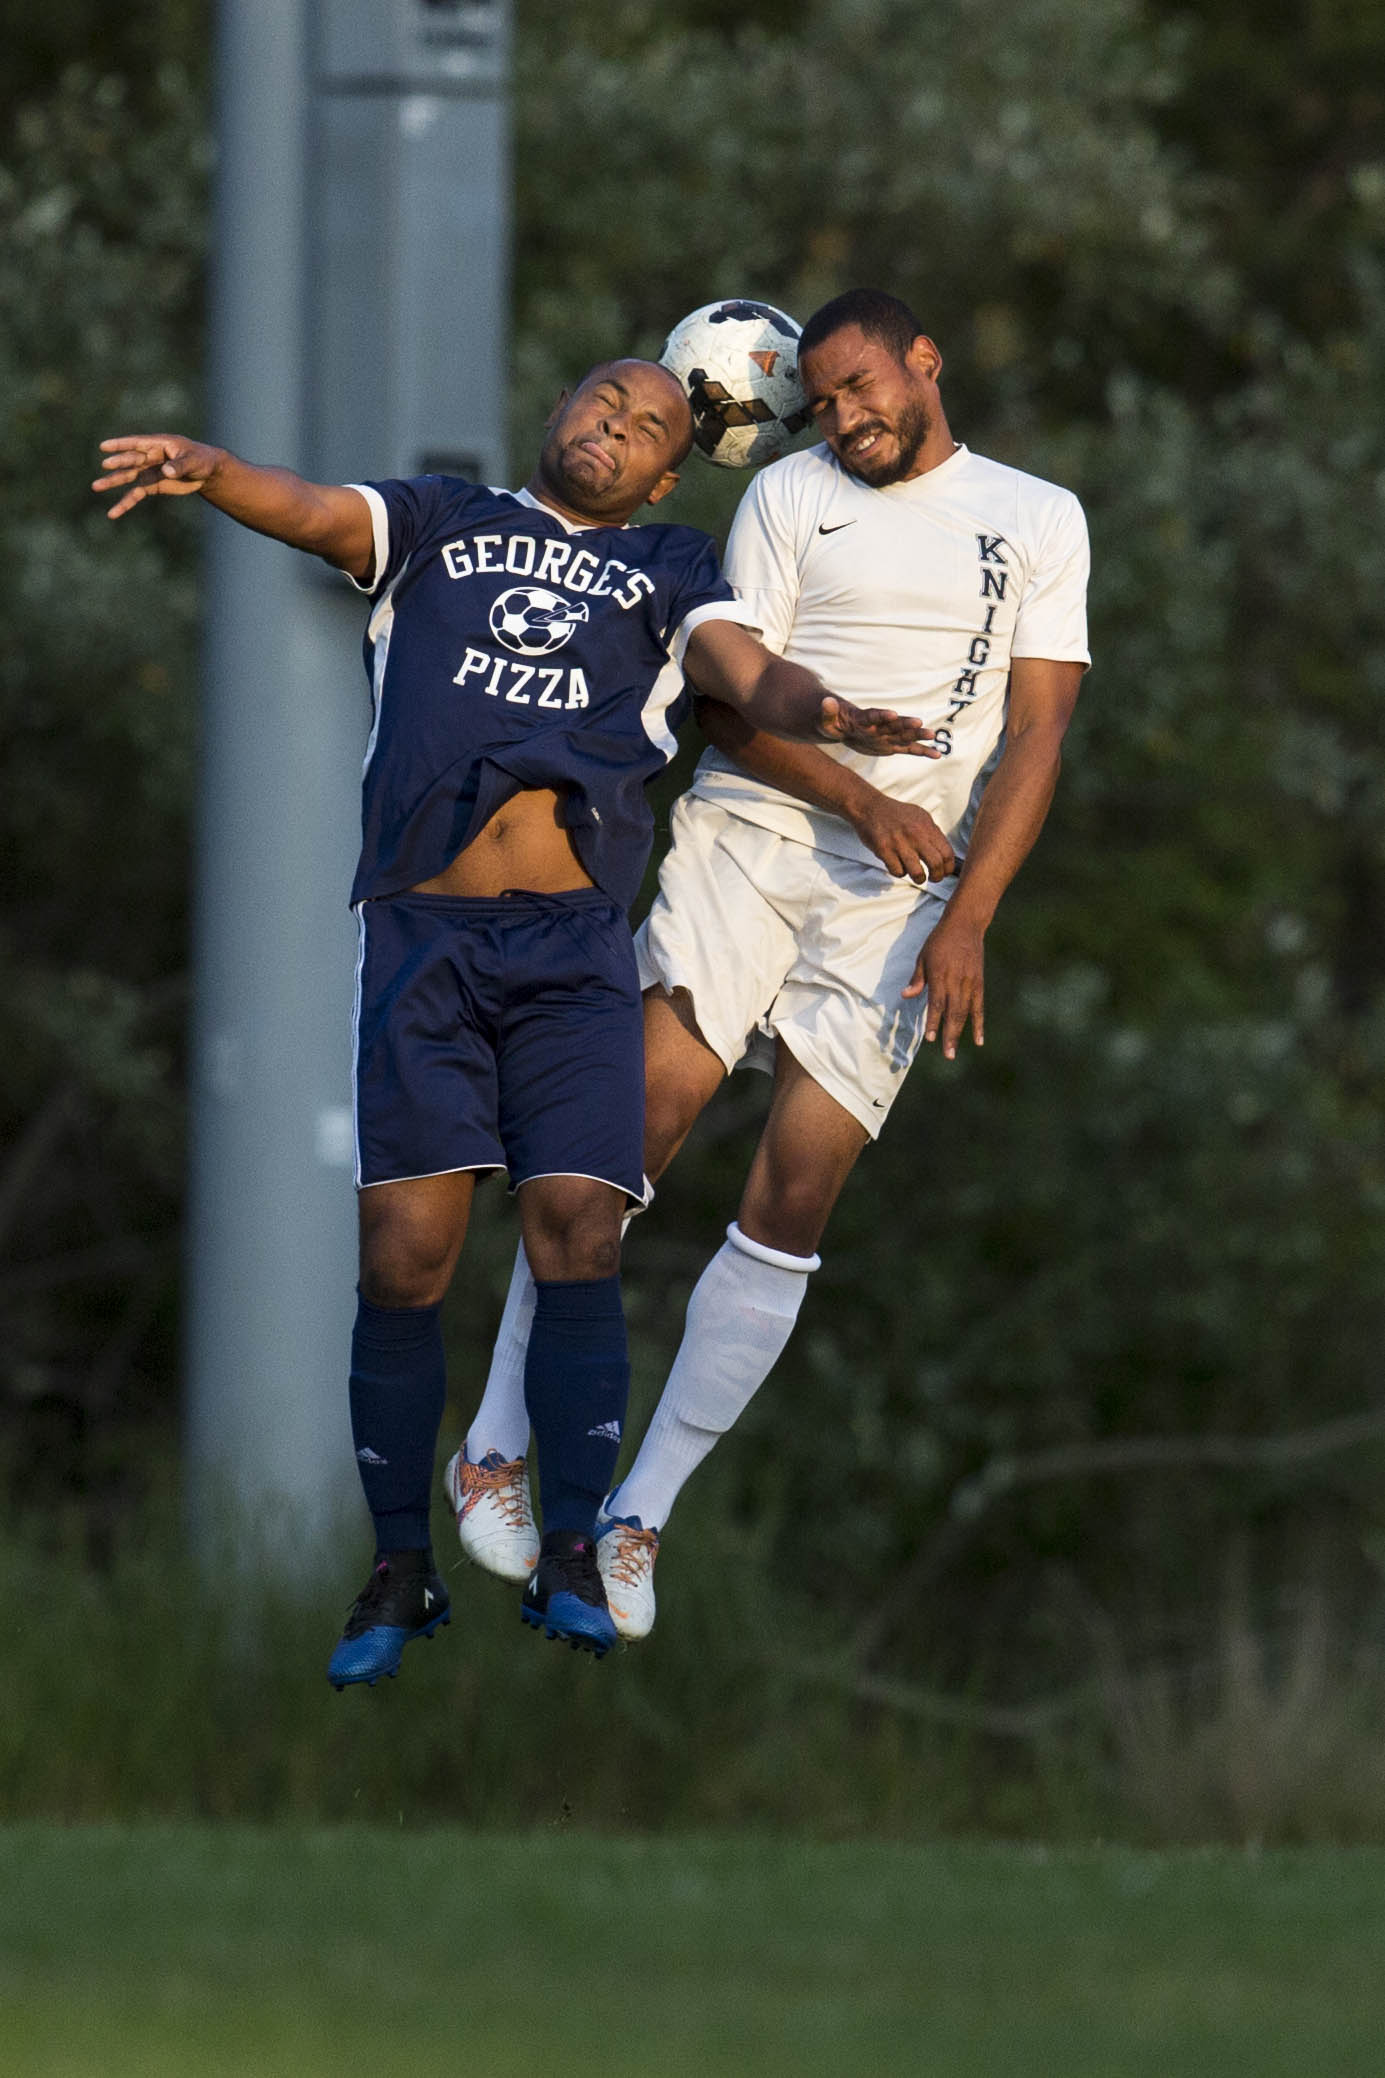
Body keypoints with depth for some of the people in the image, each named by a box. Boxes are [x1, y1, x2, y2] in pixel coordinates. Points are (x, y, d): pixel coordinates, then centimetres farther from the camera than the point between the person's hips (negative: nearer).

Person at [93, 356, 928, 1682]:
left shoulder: (668, 574, 19)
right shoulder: (436, 527, 18)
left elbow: (750, 675, 4)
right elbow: (317, 513, 2)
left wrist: (829, 716, -20)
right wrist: (210, 472, -21)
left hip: (575, 940, 1)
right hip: (420, 932, -1)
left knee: (577, 1232, -11)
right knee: (404, 1254, -7)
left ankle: (570, 1558, -6)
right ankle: (399, 1569, 1)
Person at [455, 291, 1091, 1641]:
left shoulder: (1039, 521, 11)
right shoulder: (792, 498, 9)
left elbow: (1035, 734, 5)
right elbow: (727, 705, 3)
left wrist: (967, 920, -6)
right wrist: (856, 795, -14)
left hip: (900, 895, 1)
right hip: (750, 828, -1)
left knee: (795, 1197, -5)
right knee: (646, 1112, -16)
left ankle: (638, 1517, 0)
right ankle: (497, 1449, -7)